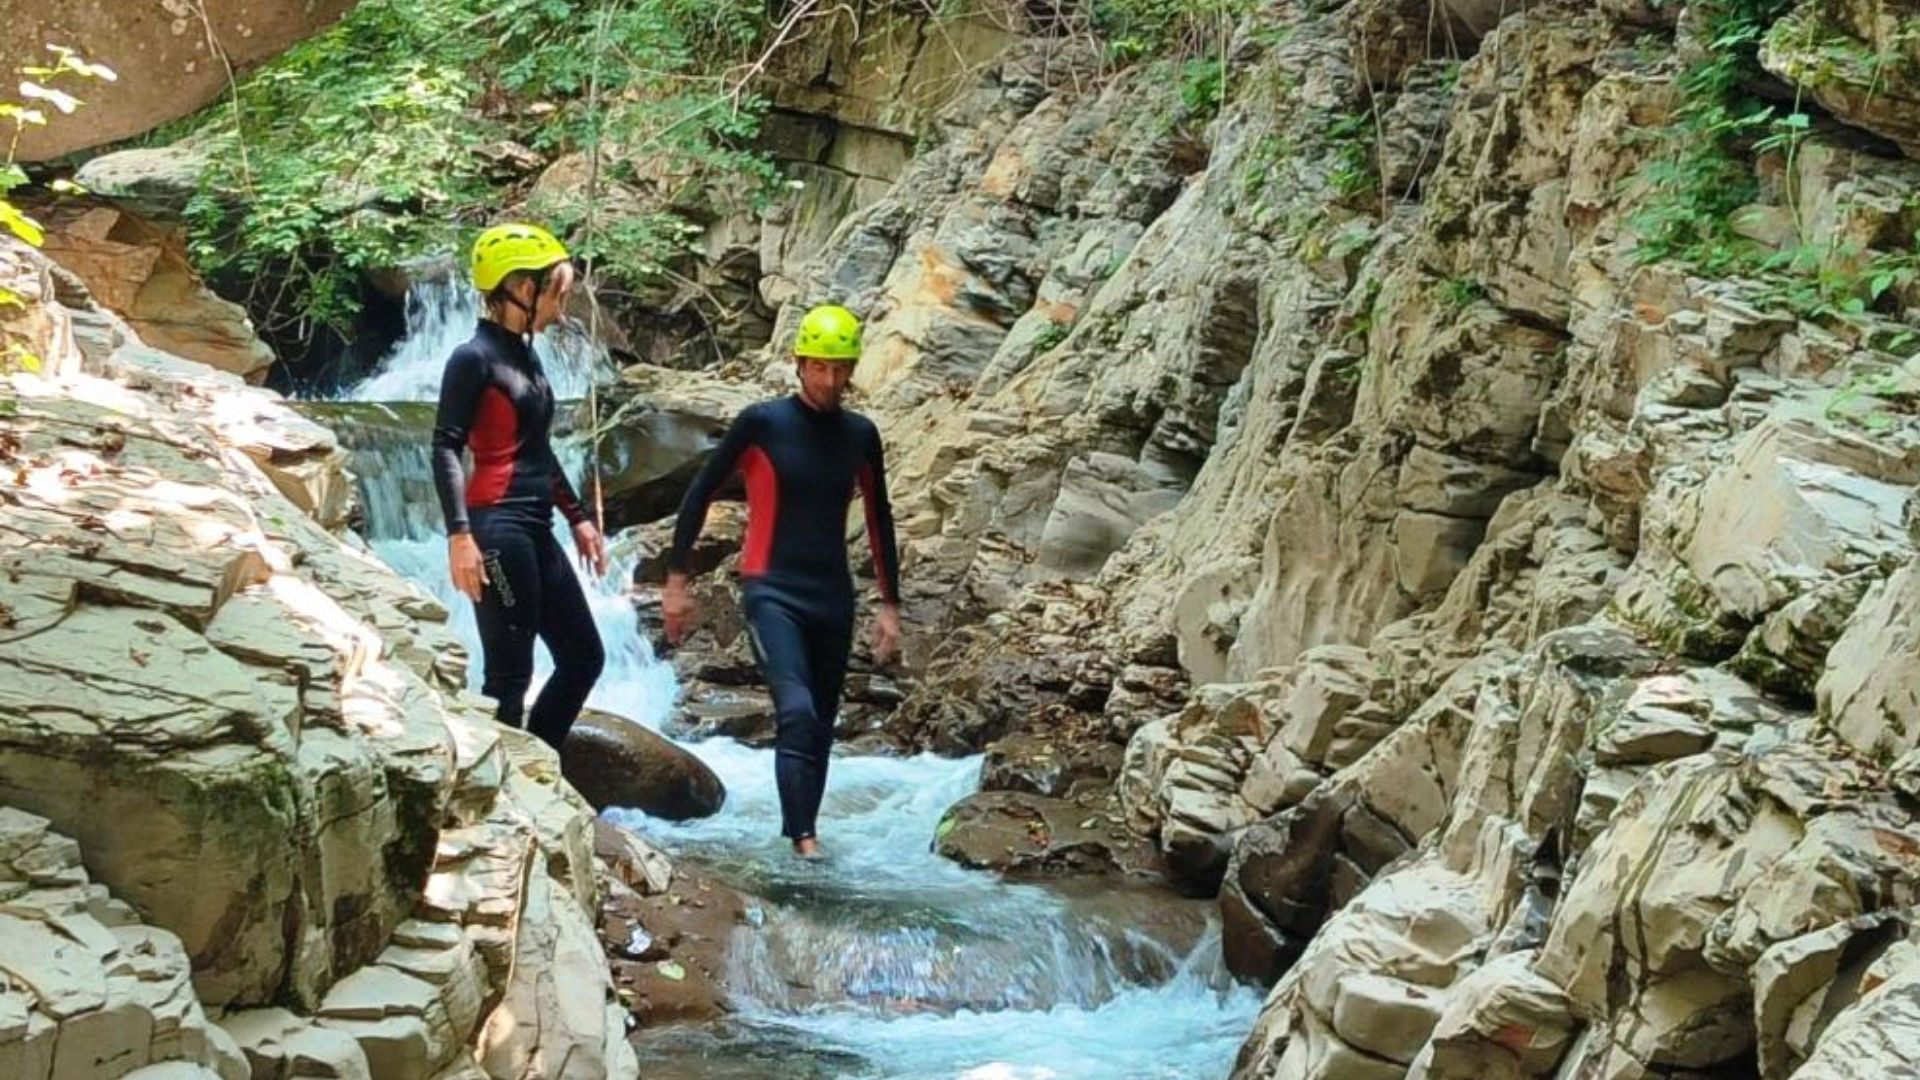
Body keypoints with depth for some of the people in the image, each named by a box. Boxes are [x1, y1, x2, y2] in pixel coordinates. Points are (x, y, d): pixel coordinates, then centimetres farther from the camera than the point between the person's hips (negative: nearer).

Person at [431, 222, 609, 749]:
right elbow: (445, 449, -15)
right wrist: (460, 534, -23)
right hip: (497, 527, -9)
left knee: (583, 656, 11)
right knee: (510, 674, -8)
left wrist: (577, 517, 22)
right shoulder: (474, 357, -9)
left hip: (534, 528, 9)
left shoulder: (525, 354, 17)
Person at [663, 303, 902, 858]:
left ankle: (798, 830, 21)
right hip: (773, 592, -5)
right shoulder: (762, 423, -6)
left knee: (821, 726, 8)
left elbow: (879, 521, 15)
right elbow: (700, 494, 0)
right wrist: (676, 580, -2)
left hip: (833, 598, 5)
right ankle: (804, 839, -22)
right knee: (796, 713, -21)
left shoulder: (860, 435, 7)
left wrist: (890, 605, 13)